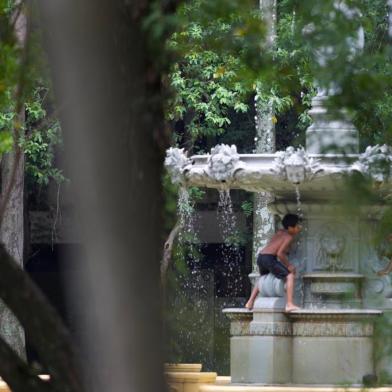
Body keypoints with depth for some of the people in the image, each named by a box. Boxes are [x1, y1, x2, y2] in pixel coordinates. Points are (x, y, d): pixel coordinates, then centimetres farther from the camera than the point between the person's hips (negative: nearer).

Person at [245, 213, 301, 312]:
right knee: (290, 276, -9)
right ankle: (289, 304, -23)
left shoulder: (280, 232, 20)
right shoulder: (289, 237, -4)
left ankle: (250, 303, 36)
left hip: (260, 257, 9)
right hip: (269, 258, -9)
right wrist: (288, 266, -7)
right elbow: (280, 253, -15)